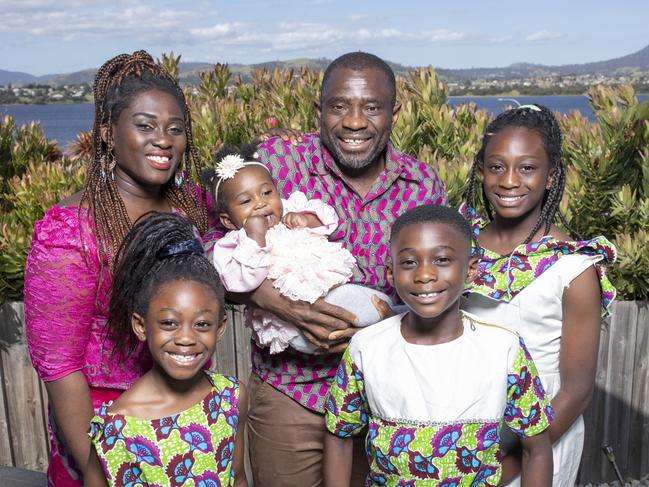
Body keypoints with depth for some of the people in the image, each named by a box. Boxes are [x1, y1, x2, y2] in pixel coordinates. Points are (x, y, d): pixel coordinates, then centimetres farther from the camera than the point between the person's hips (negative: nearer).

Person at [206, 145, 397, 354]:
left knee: (381, 302, -5)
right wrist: (255, 237, -22)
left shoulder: (291, 209, 12)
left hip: (329, 287, 5)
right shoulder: (235, 244, -3)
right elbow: (243, 282, -19)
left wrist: (308, 220, -7)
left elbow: (329, 220, 14)